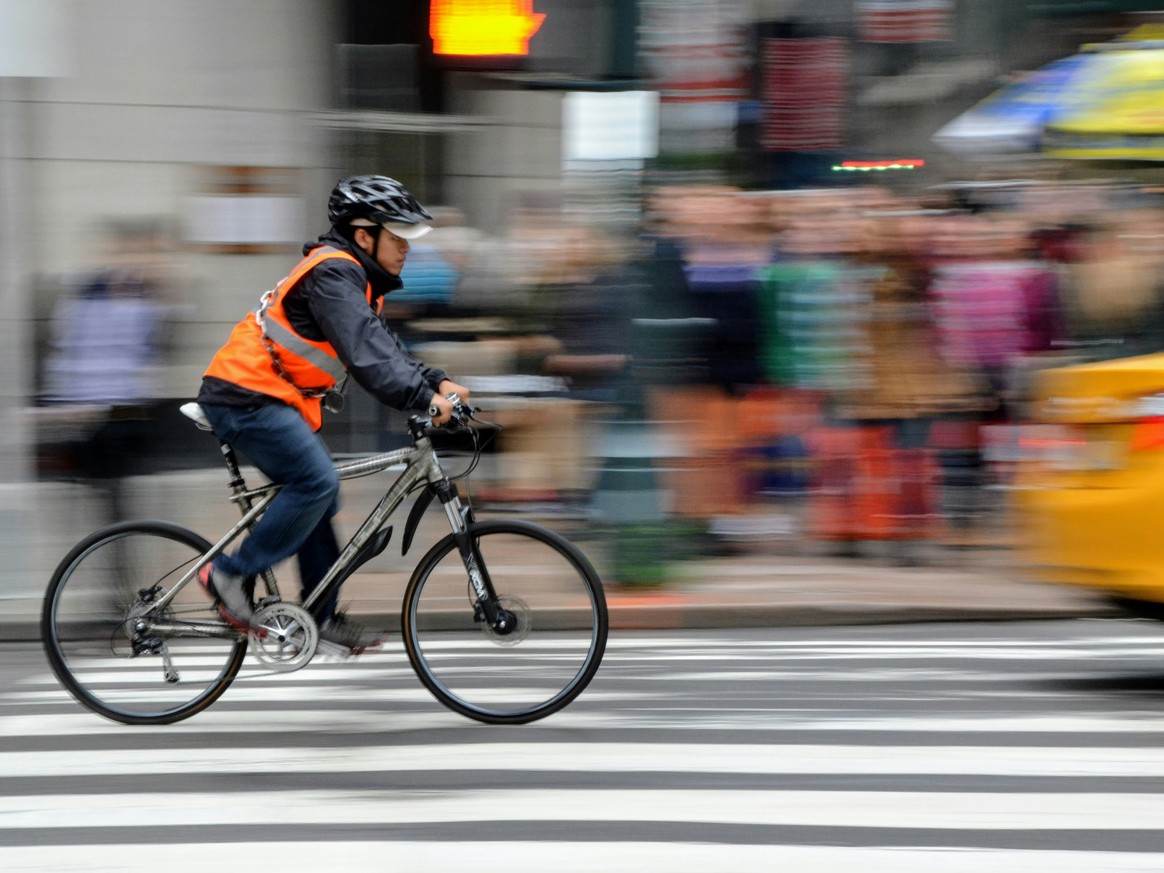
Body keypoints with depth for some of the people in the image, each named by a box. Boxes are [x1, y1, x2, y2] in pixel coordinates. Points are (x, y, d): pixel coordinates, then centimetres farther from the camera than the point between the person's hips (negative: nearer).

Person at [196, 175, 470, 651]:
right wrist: (423, 399, -33)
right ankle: (231, 574, -11)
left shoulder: (353, 276, 16)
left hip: (267, 398, 11)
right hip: (246, 397, -11)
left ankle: (322, 615, 16)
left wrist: (437, 382, 5)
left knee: (316, 494, 11)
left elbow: (382, 346, 18)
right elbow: (364, 353, -28)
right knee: (317, 482, -19)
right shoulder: (334, 274, -17)